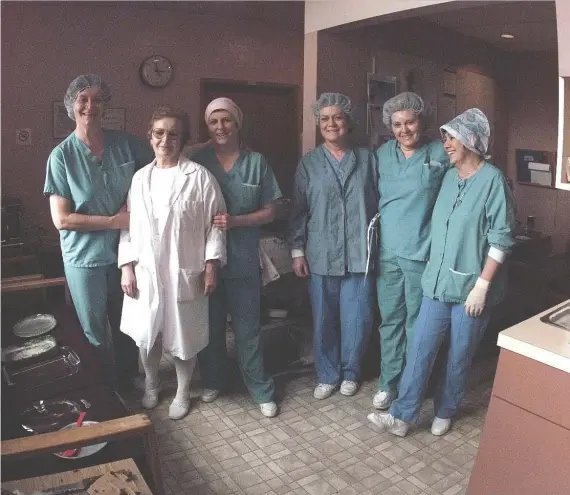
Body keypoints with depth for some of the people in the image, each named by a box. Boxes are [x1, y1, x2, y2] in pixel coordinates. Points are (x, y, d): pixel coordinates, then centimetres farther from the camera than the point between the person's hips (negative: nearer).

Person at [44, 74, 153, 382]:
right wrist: (114, 221, -15)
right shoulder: (62, 155, -9)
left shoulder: (126, 143, -3)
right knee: (95, 333, 13)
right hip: (85, 257, -2)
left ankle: (129, 380, 40)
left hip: (126, 251, 2)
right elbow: (61, 219, -13)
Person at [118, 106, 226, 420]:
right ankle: (151, 384, 40)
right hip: (145, 272, 3)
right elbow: (129, 225, 8)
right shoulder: (140, 178, 6)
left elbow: (215, 222, -5)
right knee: (145, 335, 13)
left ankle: (182, 393, 32)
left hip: (185, 273, -3)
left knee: (183, 336, 9)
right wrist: (126, 266, 2)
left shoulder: (199, 176, -6)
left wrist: (211, 265, -9)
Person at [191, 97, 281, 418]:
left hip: (244, 259, -1)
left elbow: (269, 211, 0)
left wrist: (235, 220, -15)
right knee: (211, 326, 15)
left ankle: (262, 391, 21)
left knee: (248, 329, 6)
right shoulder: (198, 161, 1)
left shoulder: (256, 162, 0)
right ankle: (214, 381, 35)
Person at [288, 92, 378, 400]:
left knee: (357, 320, 6)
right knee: (324, 320, 9)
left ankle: (350, 372, 29)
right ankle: (327, 375, 28)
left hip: (359, 255, 0)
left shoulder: (368, 159, 5)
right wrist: (297, 251, 0)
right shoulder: (308, 163, 4)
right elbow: (298, 210, 4)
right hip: (321, 256, 0)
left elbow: (380, 204, 6)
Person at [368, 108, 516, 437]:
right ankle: (402, 416, 15)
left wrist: (482, 285, -17)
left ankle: (445, 412, 31)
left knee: (460, 355, 10)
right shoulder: (449, 177, 8)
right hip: (437, 282, 6)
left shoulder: (493, 180, -12)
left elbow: (501, 238, -14)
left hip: (470, 286, -5)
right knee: (421, 349, 6)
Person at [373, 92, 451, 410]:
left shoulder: (441, 154, -5)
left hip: (421, 252, -3)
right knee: (390, 319, 12)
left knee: (417, 322, 7)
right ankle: (388, 382, 26)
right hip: (387, 252, 3)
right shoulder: (382, 154, 6)